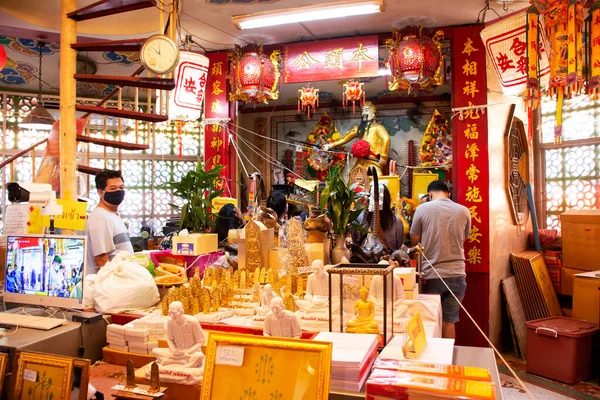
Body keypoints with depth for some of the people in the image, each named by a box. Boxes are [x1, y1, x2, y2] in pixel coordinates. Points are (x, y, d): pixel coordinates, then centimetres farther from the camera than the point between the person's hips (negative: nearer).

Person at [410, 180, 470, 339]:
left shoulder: (422, 209, -4)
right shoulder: (464, 211, 2)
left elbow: (414, 240, 3)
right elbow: (464, 238, 15)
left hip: (431, 275, -2)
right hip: (456, 274, 2)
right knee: (449, 321, 10)